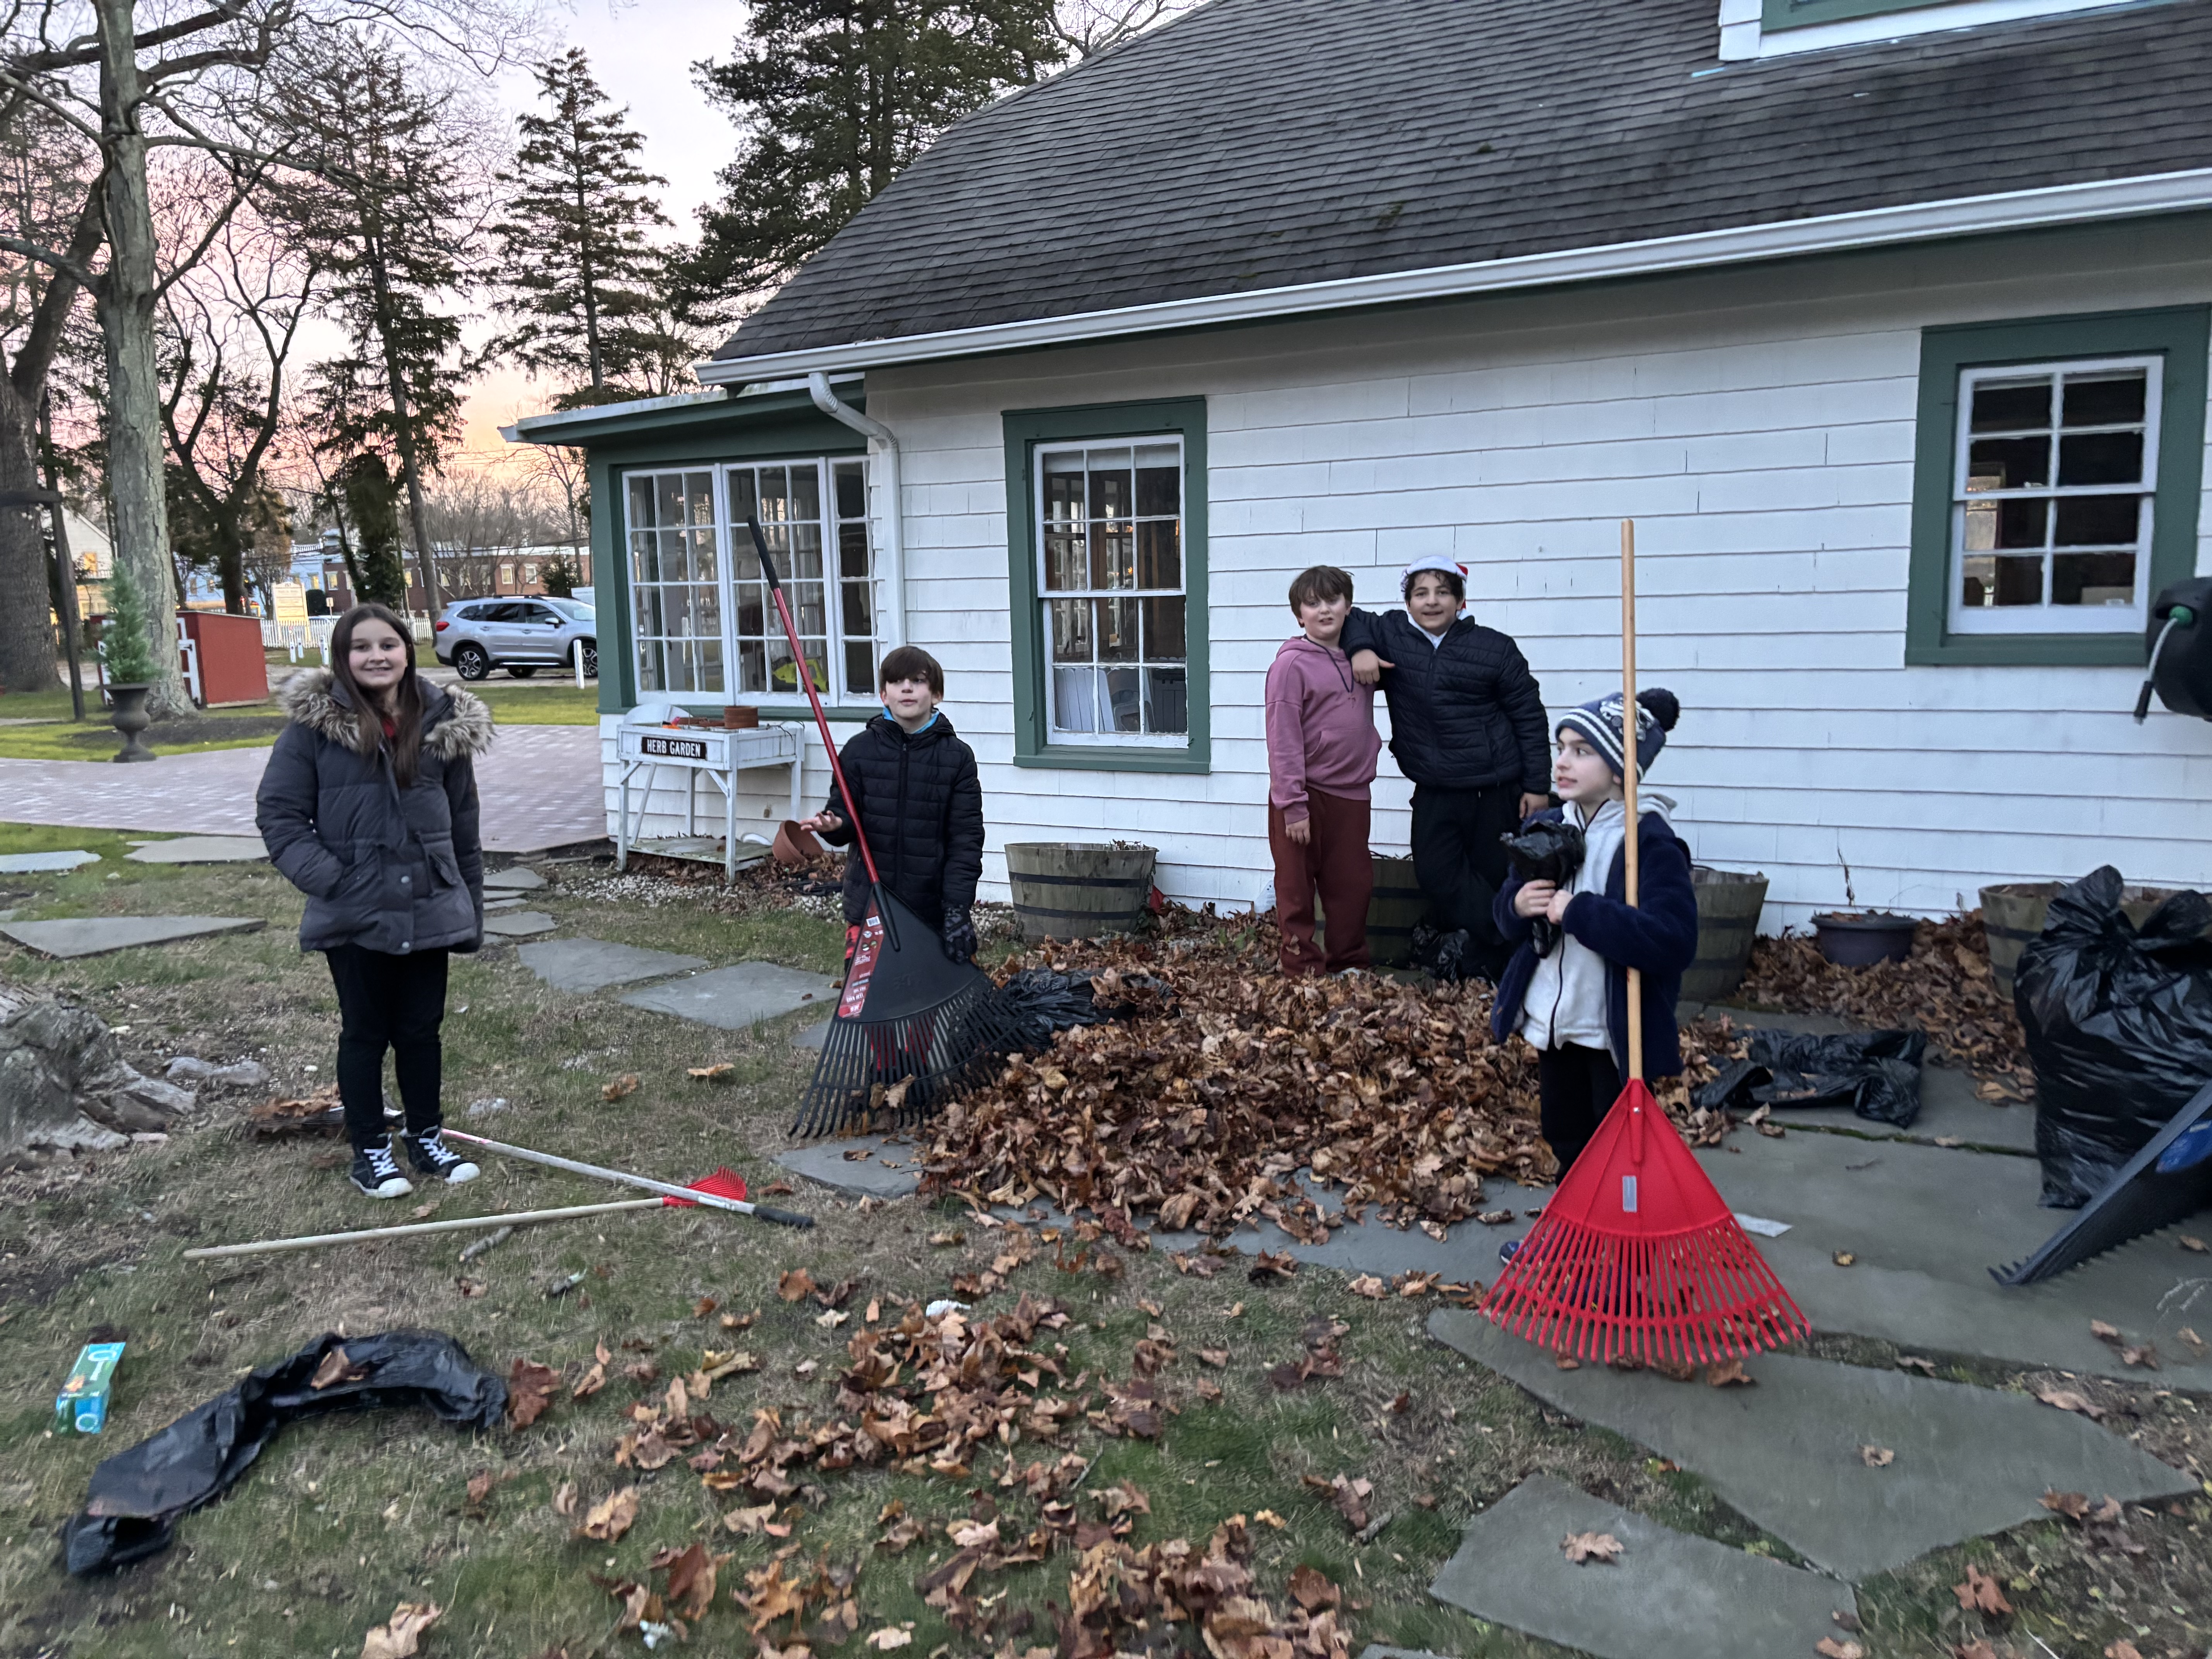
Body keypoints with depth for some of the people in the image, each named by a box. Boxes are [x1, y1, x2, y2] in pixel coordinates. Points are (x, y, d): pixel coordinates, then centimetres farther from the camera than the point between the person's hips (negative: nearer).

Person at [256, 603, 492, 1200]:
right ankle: (369, 1151, 23)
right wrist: (327, 879, -14)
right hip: (354, 915, -2)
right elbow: (278, 813, -4)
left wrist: (471, 907, 10)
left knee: (422, 1029, 13)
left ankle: (427, 1138, 29)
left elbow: (463, 826, 8)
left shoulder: (444, 724, 3)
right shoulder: (314, 724, -6)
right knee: (365, 1032, 10)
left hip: (430, 911, 3)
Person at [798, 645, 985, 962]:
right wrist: (834, 825, -19)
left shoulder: (957, 757, -1)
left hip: (933, 908, 0)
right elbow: (844, 813, 6)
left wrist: (958, 907, -13)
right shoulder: (859, 751, 3)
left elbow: (966, 837, -4)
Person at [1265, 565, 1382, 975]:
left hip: (1351, 793, 6)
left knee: (1353, 884, 12)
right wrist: (1292, 806, -17)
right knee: (1297, 889, 3)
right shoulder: (1291, 663, -9)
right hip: (1305, 793, -5)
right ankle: (1301, 968, 13)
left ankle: (1350, 964, 25)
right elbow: (1283, 739, -13)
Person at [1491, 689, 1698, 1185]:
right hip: (1552, 1022, 7)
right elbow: (1509, 919, 13)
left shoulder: (1650, 841, -18)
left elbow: (1674, 940, -30)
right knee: (1567, 1145, 21)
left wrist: (1578, 912, -29)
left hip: (1617, 1032, -6)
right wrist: (1518, 905, -11)